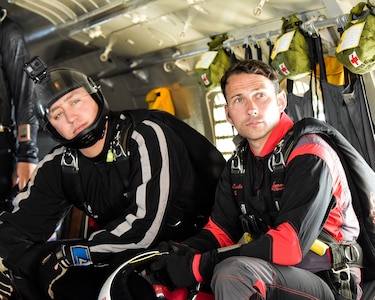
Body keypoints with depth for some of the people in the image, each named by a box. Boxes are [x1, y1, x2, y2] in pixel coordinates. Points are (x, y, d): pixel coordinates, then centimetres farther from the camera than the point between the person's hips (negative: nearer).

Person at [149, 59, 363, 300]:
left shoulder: (310, 156, -17)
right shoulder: (238, 165, 7)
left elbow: (290, 245, -27)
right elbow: (221, 230, 5)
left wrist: (201, 265, -28)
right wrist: (183, 251, -18)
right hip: (274, 274, 7)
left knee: (233, 274, -35)